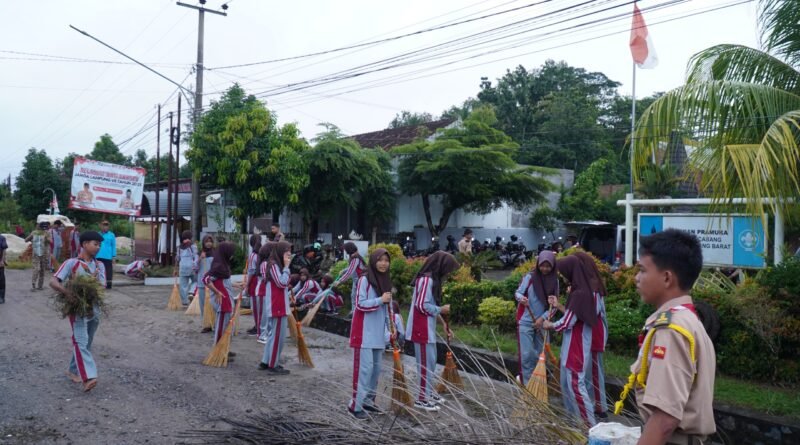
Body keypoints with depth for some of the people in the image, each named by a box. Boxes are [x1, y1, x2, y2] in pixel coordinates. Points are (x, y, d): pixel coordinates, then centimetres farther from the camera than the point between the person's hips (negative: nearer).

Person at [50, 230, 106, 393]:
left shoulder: (99, 265, 7)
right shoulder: (71, 263, -8)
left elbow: (101, 287, 0)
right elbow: (53, 282, -15)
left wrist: (93, 281, -21)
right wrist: (68, 293, -31)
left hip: (94, 309, 6)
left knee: (85, 343, 15)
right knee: (81, 342, -16)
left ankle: (74, 370, 32)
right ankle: (88, 377, -26)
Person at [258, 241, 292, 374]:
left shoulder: (277, 265, 16)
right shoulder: (273, 265, -14)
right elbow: (282, 283, -21)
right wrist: (286, 267, -17)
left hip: (278, 305, 10)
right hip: (277, 306, -10)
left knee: (273, 334, 15)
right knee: (277, 335, -5)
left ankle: (266, 362, 22)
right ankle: (272, 365, 1)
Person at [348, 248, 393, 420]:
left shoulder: (386, 281, 11)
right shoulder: (364, 280, -11)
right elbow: (360, 304, -15)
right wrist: (380, 300, -19)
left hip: (378, 332, 7)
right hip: (364, 331, -7)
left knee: (376, 367, 10)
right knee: (364, 367, -10)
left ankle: (368, 400, 22)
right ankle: (355, 405, -4)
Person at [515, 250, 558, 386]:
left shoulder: (554, 281, -2)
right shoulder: (530, 277, -11)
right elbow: (518, 292, -5)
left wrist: (542, 318, -10)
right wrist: (521, 298, -28)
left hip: (542, 322, 3)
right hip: (526, 321, -3)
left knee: (539, 354, 13)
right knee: (526, 354, -5)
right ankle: (527, 384, 6)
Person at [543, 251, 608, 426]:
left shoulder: (580, 294, -27)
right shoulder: (594, 290, 1)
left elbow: (566, 324, -19)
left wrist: (549, 325, -1)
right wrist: (559, 305, 11)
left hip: (578, 346, -9)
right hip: (591, 342, 9)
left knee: (575, 381, -2)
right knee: (593, 374, 24)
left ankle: (589, 422, -1)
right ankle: (600, 408, 42)